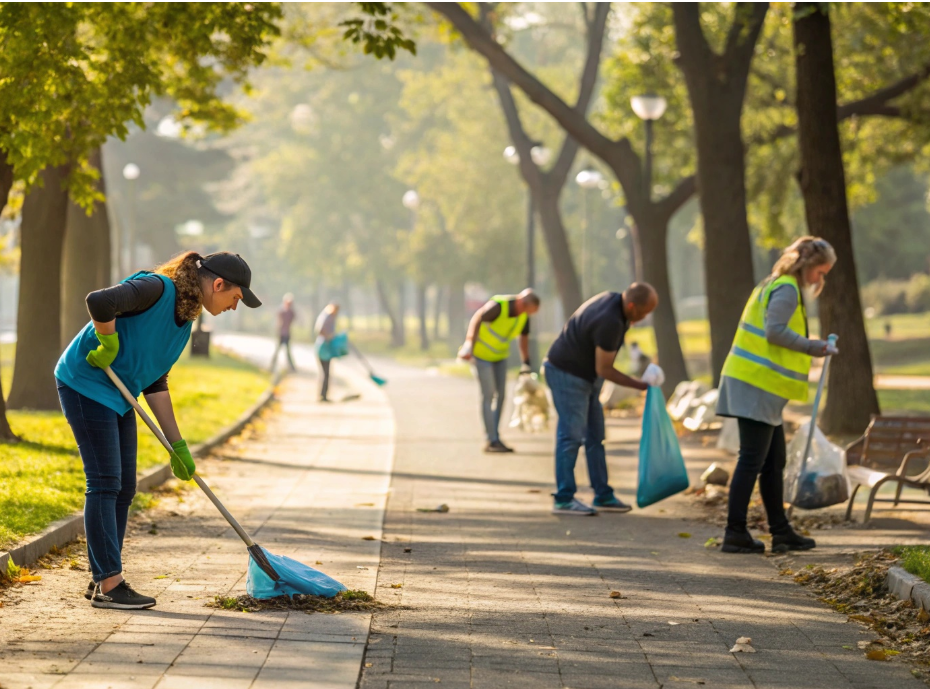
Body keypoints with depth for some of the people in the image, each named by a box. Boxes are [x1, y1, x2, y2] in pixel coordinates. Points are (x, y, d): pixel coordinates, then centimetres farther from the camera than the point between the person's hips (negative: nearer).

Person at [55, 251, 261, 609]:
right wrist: (110, 344, -19)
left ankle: (103, 579, 18)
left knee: (123, 488, 10)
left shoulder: (184, 320, 9)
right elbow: (99, 302, -36)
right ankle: (108, 585, -5)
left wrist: (178, 445, 12)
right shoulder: (158, 288, -19)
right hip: (86, 385, -10)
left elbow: (156, 385, 13)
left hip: (117, 396, 10)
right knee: (105, 483, -9)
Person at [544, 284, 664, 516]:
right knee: (571, 435, -8)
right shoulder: (610, 322, -29)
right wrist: (639, 385, -15)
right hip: (568, 375, -10)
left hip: (584, 374, 10)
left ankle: (603, 496, 13)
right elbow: (604, 369, -22)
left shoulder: (611, 299, 0)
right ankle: (564, 499, -4)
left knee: (595, 436, 10)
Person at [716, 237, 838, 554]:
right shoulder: (787, 289, -10)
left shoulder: (774, 286, 21)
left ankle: (781, 532, 20)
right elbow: (775, 331, -21)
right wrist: (812, 347, -13)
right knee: (752, 461, -9)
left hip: (760, 386, 11)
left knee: (774, 461, 14)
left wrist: (810, 350, 15)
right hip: (757, 385, -11)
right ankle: (735, 533, -8)